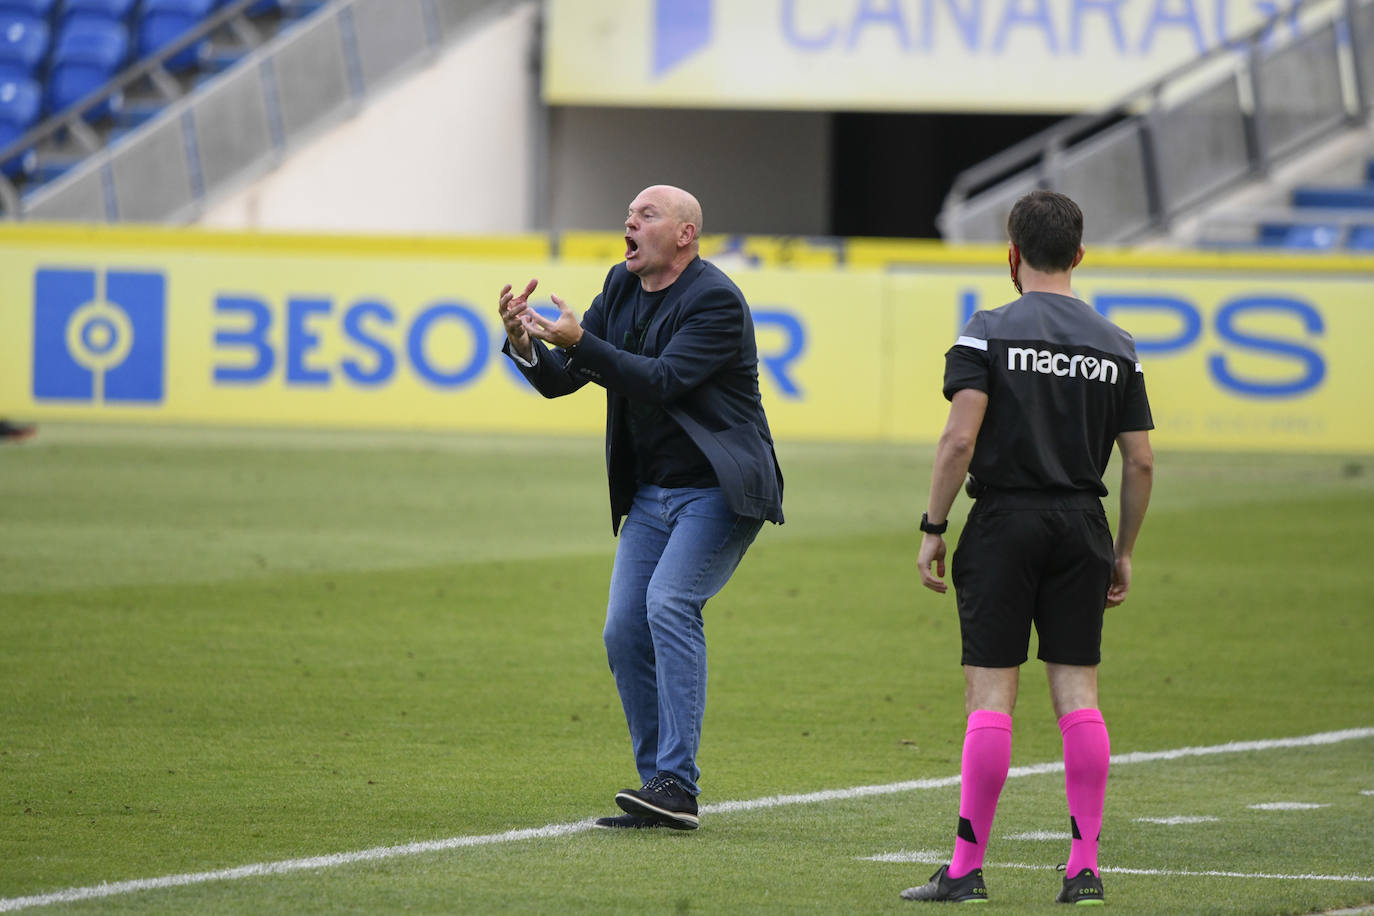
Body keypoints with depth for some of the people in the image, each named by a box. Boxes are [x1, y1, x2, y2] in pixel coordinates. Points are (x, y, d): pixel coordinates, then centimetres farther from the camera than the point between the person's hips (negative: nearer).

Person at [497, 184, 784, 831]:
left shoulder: (716, 301, -14)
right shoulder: (623, 288, 9)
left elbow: (662, 381, -25)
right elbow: (558, 381, 7)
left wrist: (578, 341, -29)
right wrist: (524, 342, -14)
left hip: (717, 491, -8)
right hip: (651, 495, 8)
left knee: (669, 603, -24)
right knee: (624, 630, 0)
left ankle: (678, 785, -25)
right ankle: (660, 791, 8)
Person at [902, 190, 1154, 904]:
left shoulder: (989, 333, -4)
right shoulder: (1115, 347, 7)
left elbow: (960, 438, -13)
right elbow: (1140, 462, 6)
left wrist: (932, 529, -7)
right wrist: (1124, 551, 15)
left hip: (1004, 523, -3)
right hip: (1082, 525, 3)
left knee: (990, 694, -3)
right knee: (1077, 693, 5)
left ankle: (967, 868, -3)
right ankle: (1085, 867, 3)